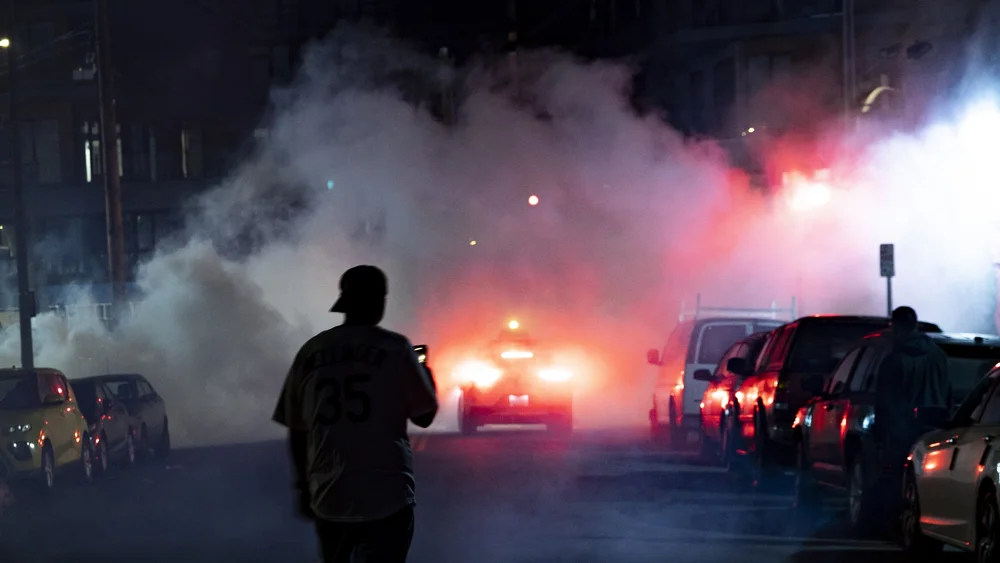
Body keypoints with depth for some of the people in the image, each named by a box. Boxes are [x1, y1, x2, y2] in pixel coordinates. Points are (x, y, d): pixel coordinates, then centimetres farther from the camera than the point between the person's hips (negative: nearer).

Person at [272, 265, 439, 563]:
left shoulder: (311, 352, 5)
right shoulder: (395, 348, -5)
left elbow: (296, 431, 9)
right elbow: (424, 415, 1)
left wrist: (304, 488, 22)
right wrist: (427, 378, 22)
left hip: (327, 498, 4)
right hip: (386, 497, -4)